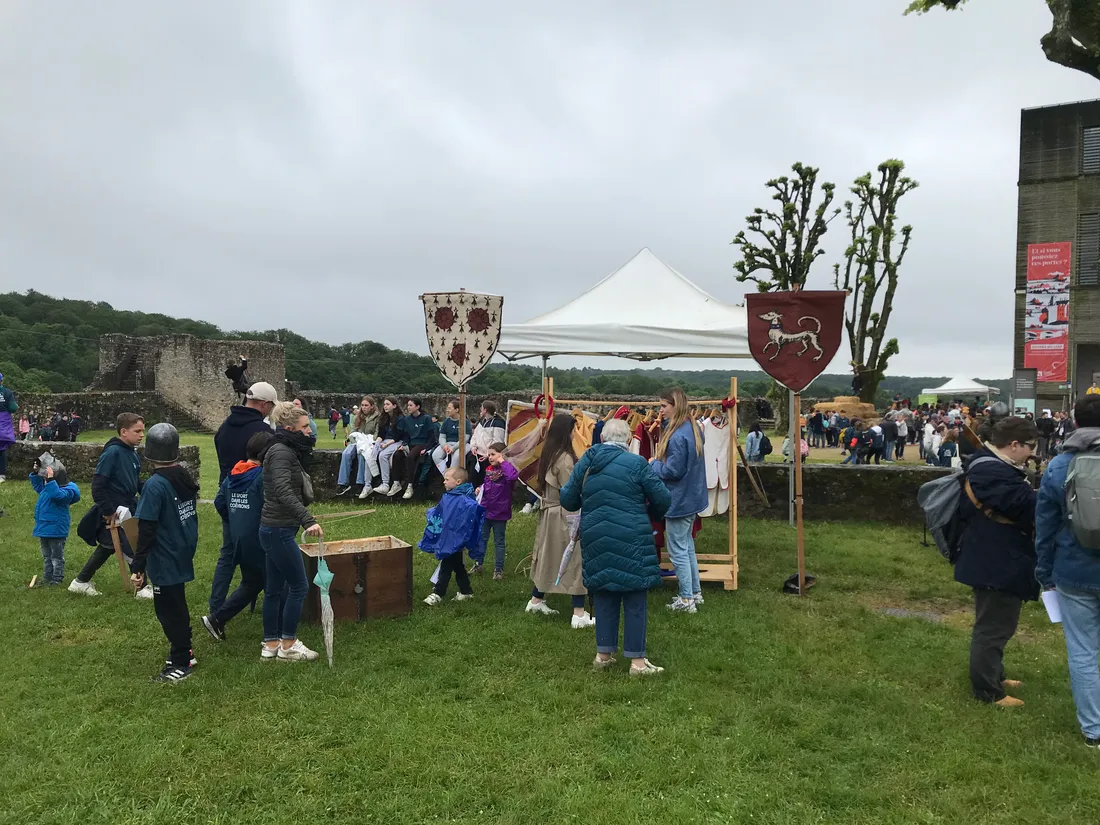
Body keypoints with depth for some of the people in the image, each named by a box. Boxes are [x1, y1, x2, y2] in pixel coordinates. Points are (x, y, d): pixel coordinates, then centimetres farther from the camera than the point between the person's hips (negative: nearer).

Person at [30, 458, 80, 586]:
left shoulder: (66, 491, -20)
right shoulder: (46, 488, 6)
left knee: (56, 556, 3)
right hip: (43, 528, 9)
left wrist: (50, 480, -41)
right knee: (46, 555, 18)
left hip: (56, 530, -9)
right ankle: (47, 577, 28)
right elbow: (37, 485, 25)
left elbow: (57, 494, -40)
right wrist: (35, 473, 10)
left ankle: (57, 578, 12)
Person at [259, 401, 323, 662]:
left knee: (275, 589, 14)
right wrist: (308, 520, -38)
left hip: (275, 529, 10)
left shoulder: (287, 451, 13)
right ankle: (288, 645, 9)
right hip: (279, 530, -10)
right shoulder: (281, 452, -17)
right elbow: (283, 492, -32)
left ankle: (271, 644, 23)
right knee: (299, 586, -1)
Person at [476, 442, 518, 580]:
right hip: (485, 511, 6)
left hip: (500, 513, -6)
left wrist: (503, 462, -32)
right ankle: (478, 564, 32)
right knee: (481, 539, 18)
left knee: (499, 542, 8)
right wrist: (480, 488, 0)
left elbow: (513, 476, -44)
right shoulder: (489, 469, 2)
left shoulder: (505, 469, -18)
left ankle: (499, 569, 19)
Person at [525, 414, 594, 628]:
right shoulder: (565, 459, -19)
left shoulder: (549, 454, 7)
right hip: (564, 516, -9)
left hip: (549, 512, 9)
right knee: (576, 560, -4)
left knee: (547, 556, 19)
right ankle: (579, 614, -2)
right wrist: (577, 522, -15)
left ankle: (536, 601, 32)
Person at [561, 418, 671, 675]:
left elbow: (567, 500, 7)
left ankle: (603, 654, 23)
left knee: (604, 596, 16)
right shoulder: (636, 463, -9)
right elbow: (663, 499, -6)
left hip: (596, 540, 4)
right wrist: (653, 516, 15)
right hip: (631, 541, -4)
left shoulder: (585, 462, 2)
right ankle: (637, 661, 10)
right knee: (634, 599, 5)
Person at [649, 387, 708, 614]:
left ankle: (686, 600, 10)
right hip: (692, 497, 10)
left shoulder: (677, 437, -26)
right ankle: (696, 593, 29)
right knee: (687, 546, 20)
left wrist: (653, 463, -7)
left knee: (678, 551, 2)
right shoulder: (693, 429, 5)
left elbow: (672, 471, -24)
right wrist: (660, 459, 3)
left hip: (679, 501, -10)